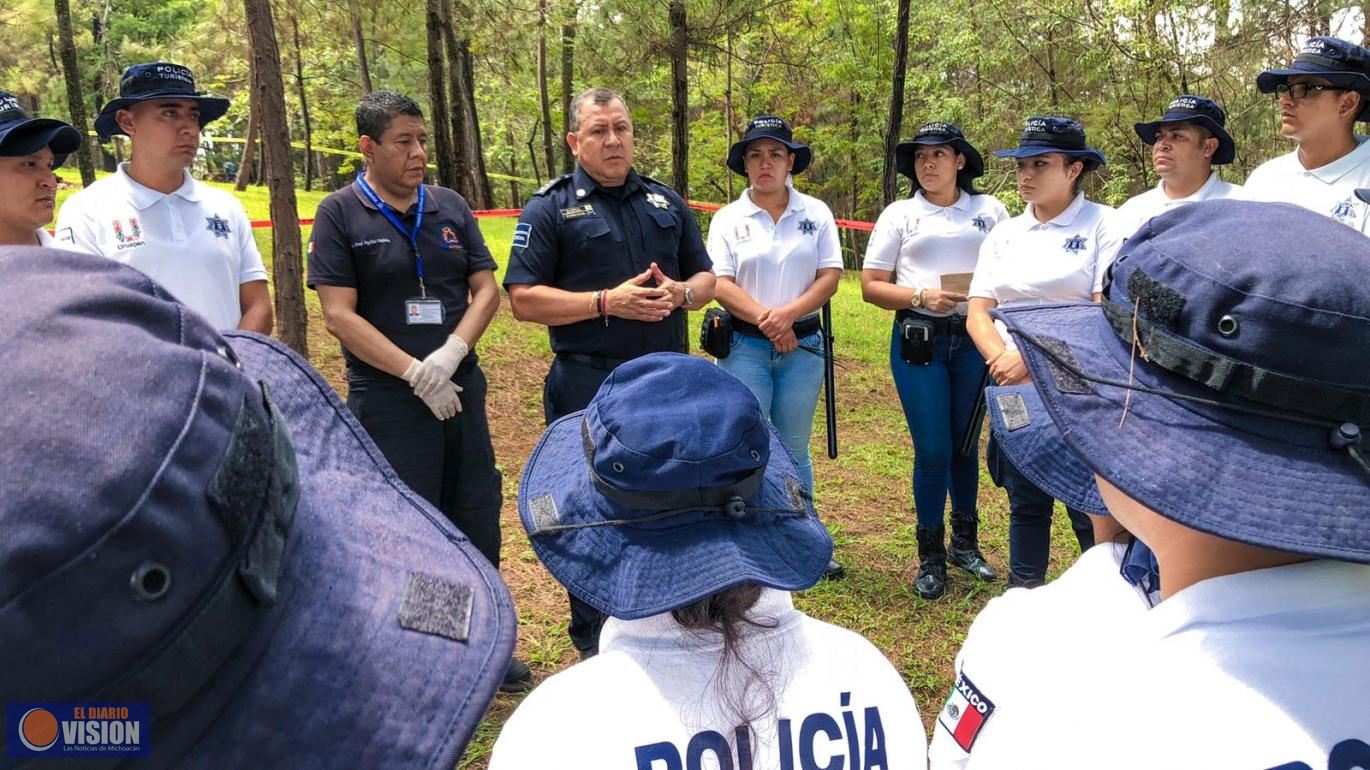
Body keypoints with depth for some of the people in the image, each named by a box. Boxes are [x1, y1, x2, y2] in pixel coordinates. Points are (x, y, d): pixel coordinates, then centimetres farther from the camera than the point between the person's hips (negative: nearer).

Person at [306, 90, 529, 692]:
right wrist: (415, 374, -16)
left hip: (461, 389, 5)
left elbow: (486, 290, 4)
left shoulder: (450, 207, 8)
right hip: (387, 399, -4)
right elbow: (339, 316, -11)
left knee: (477, 519, 12)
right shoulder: (341, 214, -4)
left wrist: (449, 355, -13)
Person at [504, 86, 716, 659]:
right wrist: (608, 301, -19)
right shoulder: (550, 209, -2)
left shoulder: (666, 203, 13)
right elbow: (524, 299, -9)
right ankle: (594, 646, 23)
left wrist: (680, 293, -8)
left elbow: (706, 278, 16)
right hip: (589, 390, -4)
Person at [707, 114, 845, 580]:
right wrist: (765, 320, -16)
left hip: (803, 344, 1)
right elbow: (720, 284, -6)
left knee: (794, 449, 12)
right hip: (744, 346, -1)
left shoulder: (815, 213, 5)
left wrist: (787, 314, -16)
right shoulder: (728, 219, 2)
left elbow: (830, 276, -2)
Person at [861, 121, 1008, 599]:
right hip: (918, 341, -1)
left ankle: (965, 543, 32)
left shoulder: (989, 210, 9)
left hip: (976, 340, 2)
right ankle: (931, 558, 16)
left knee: (966, 444, 12)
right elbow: (871, 286, 2)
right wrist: (921, 298, -14)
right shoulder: (900, 214, 5)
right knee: (932, 451, -1)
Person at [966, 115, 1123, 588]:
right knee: (1026, 504, 13)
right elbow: (978, 314, 7)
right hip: (1013, 389, 5)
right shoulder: (1004, 234, 13)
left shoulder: (1103, 225, -2)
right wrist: (1003, 359, -12)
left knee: (1089, 506, -1)